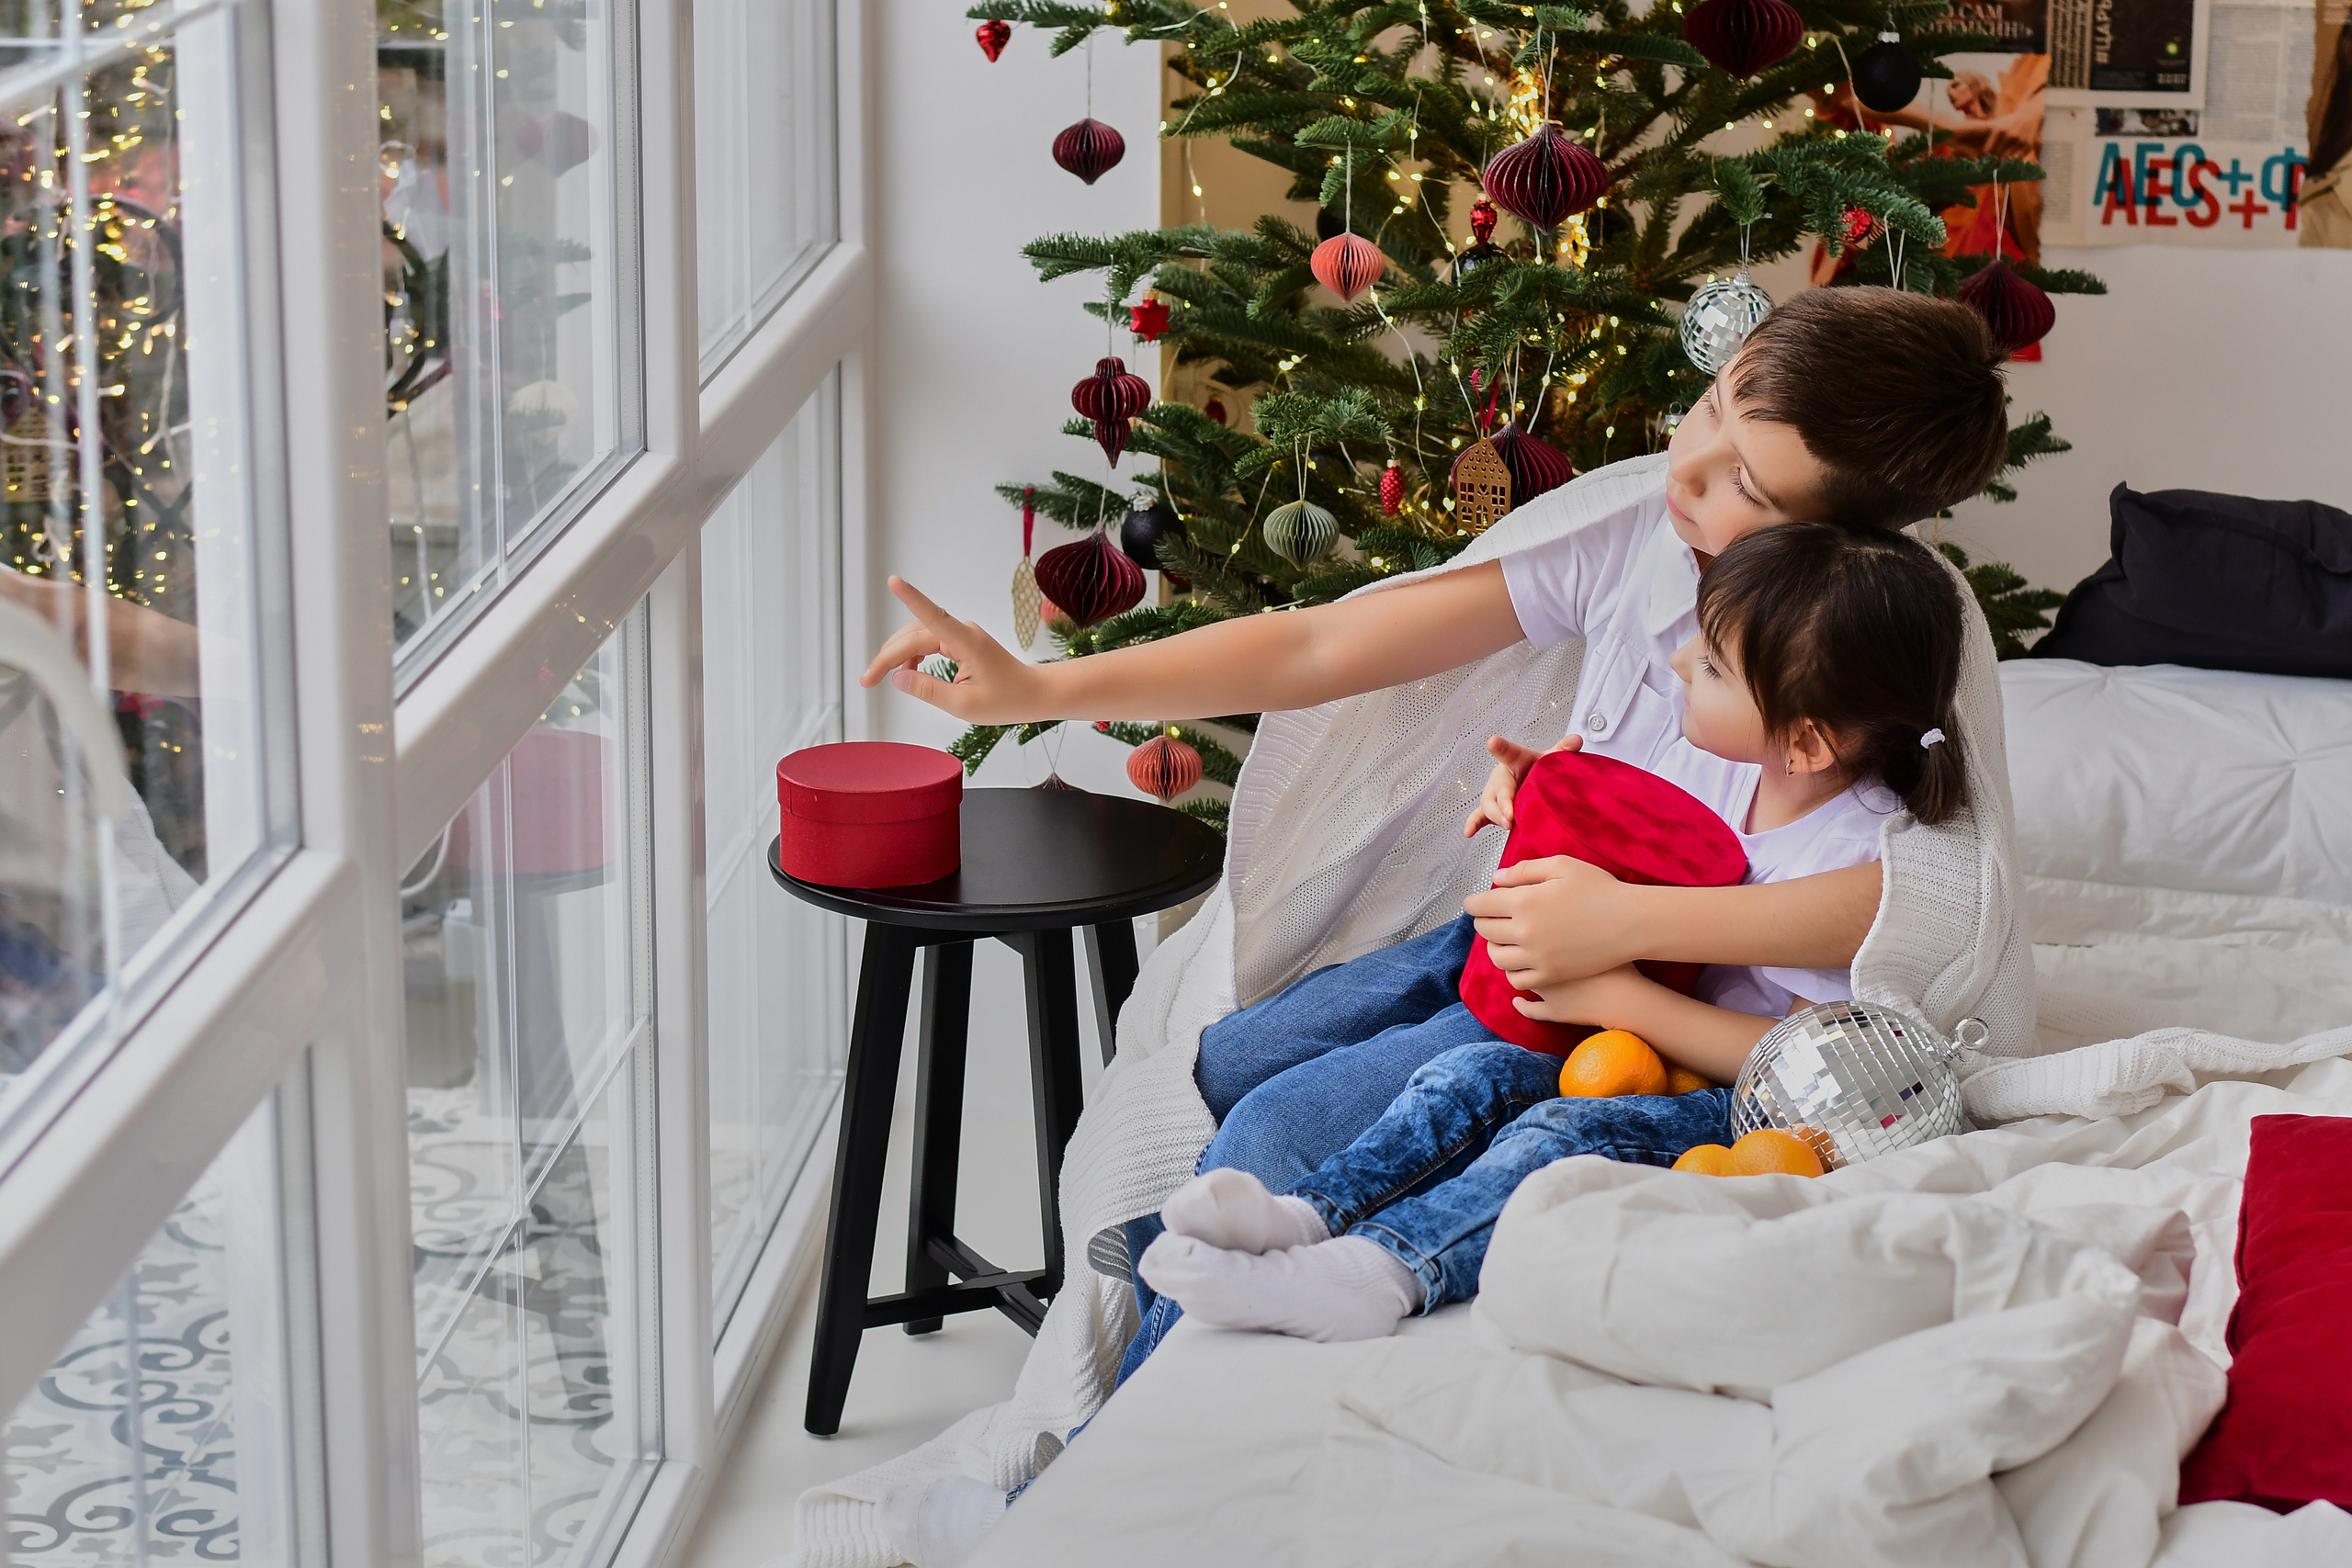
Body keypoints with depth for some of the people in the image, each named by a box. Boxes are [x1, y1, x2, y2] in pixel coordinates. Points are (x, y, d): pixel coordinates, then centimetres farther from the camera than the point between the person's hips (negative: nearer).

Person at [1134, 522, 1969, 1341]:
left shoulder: (1860, 855, -23)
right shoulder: (1716, 766, 0)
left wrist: (1618, 996, -26)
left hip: (1741, 1101, -8)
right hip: (1634, 1040, 8)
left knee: (1563, 1135, -30)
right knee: (1472, 1073, -13)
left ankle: (1382, 1266, -46)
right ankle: (1310, 1213, -29)